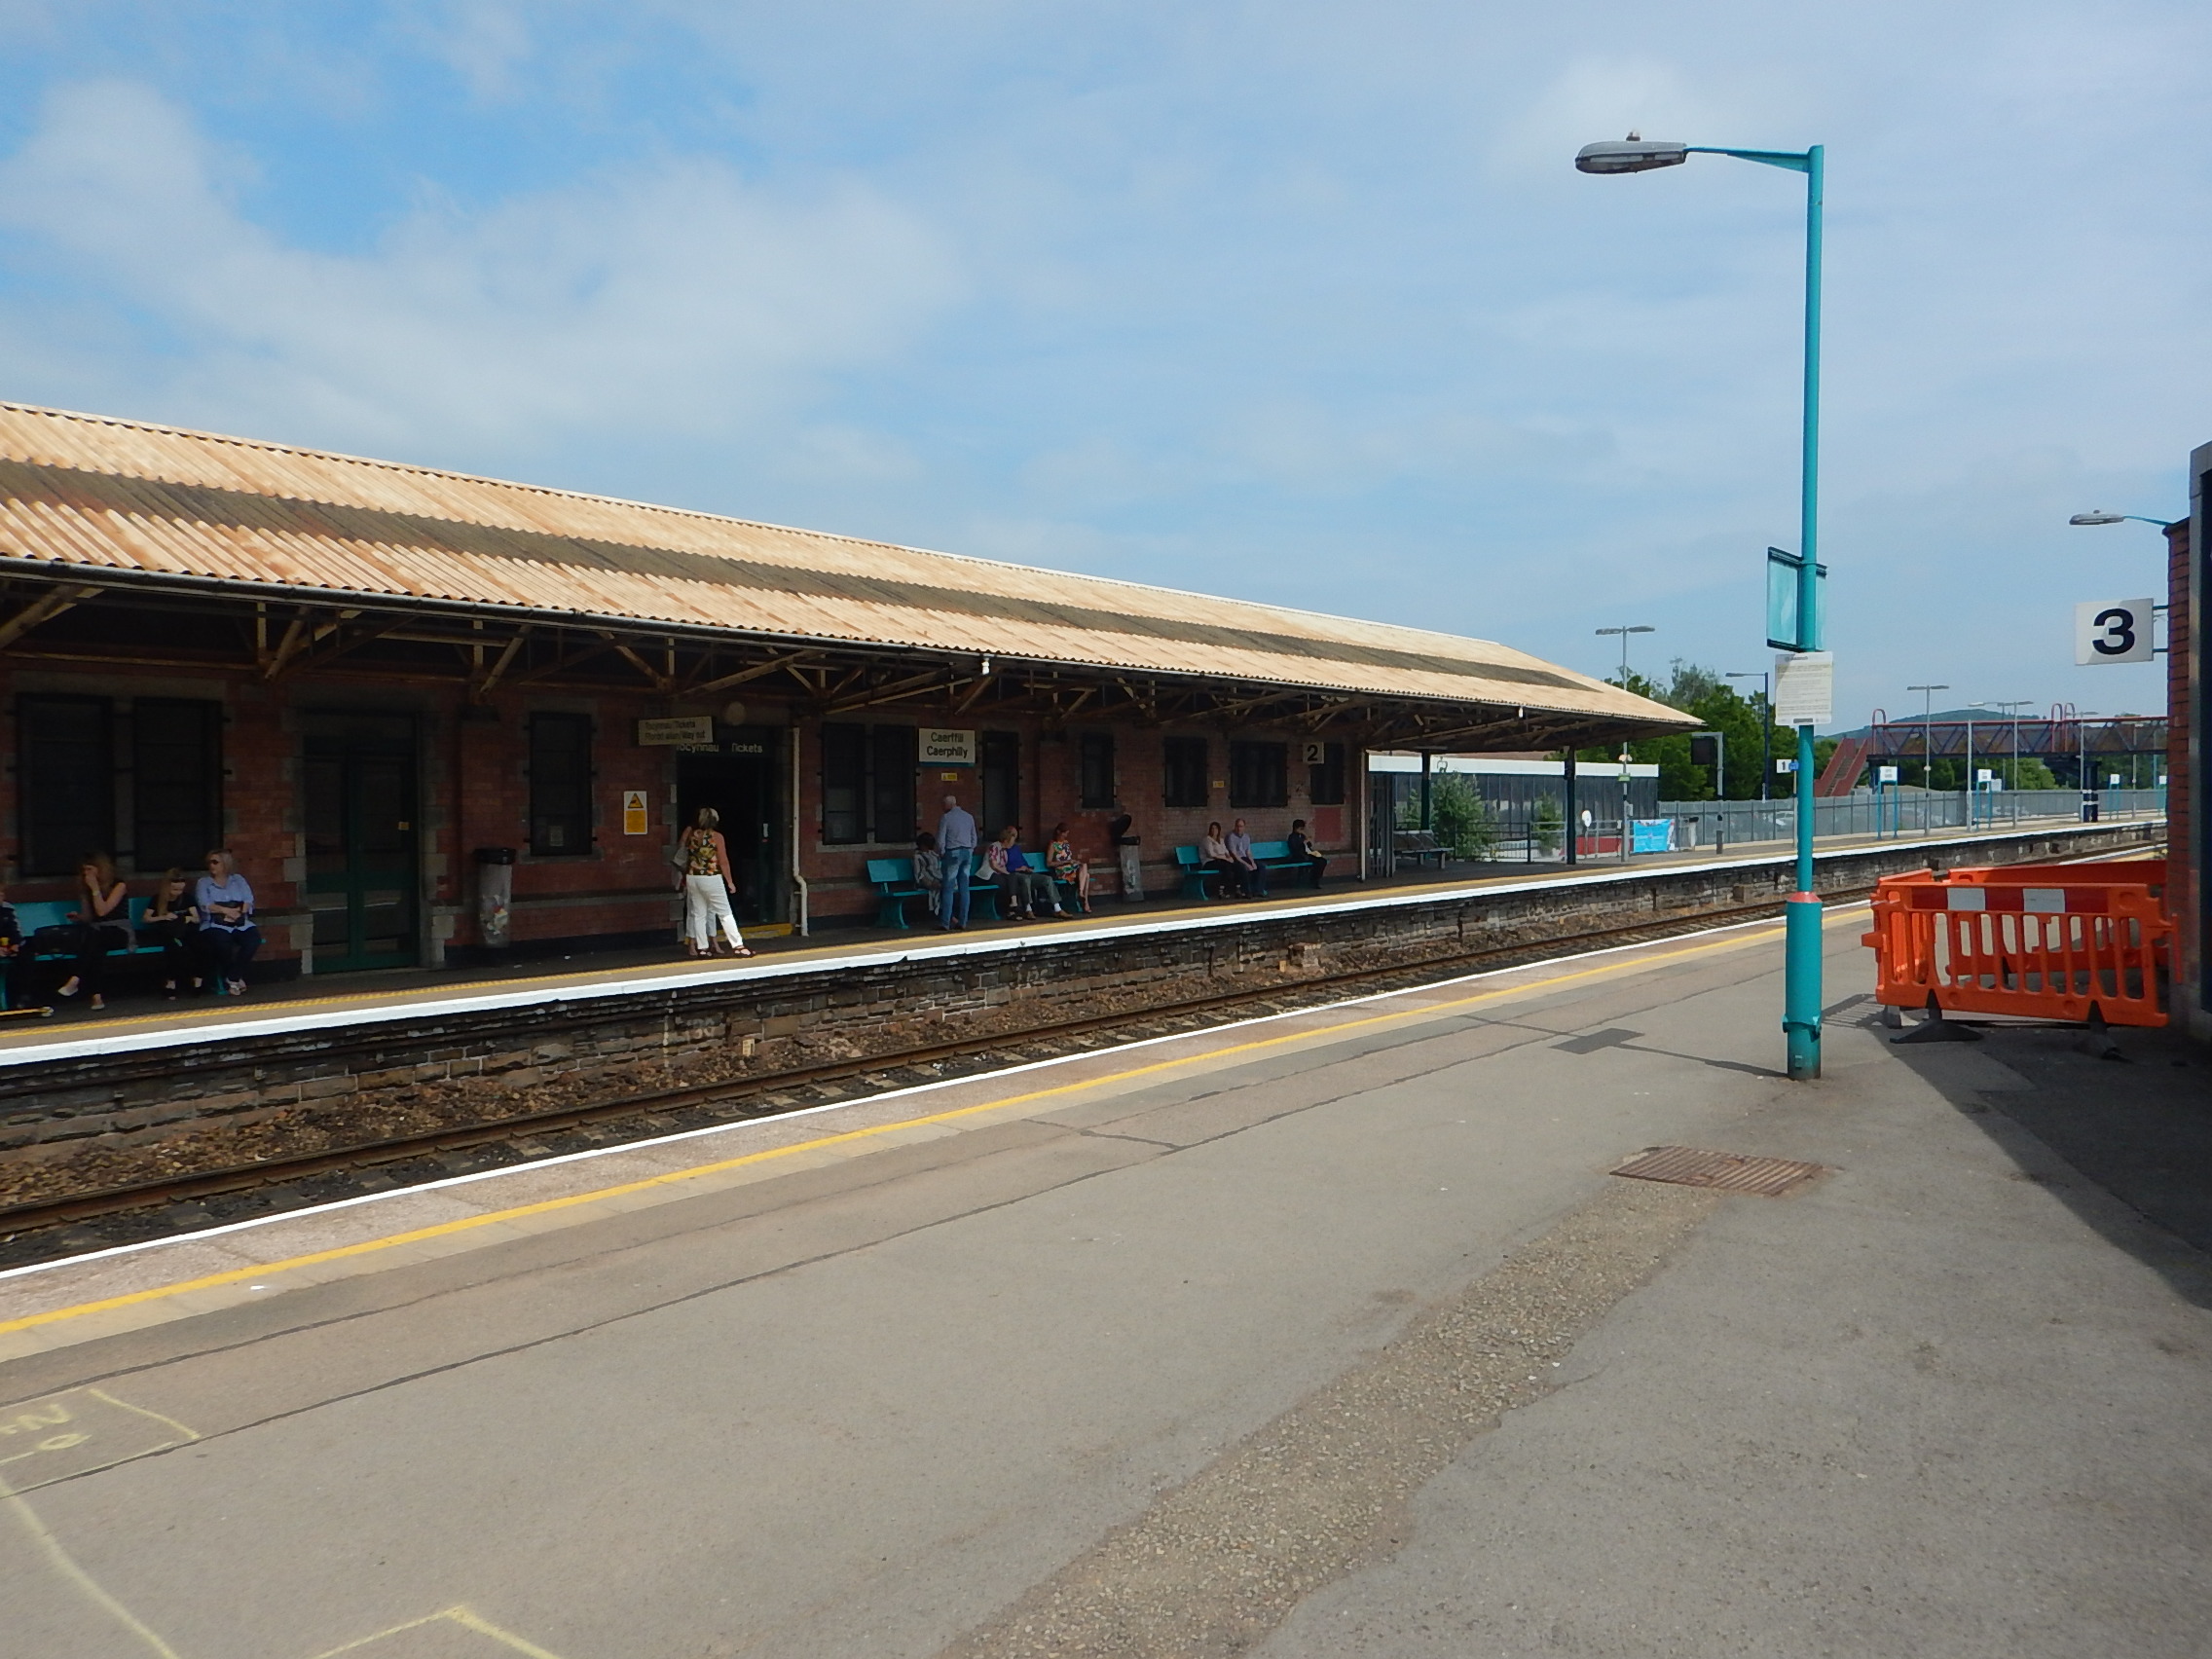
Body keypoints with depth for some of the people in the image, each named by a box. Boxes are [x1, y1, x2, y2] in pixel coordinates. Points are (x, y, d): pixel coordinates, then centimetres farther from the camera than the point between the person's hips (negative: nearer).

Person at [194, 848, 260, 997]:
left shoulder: (238, 880, 18)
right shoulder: (203, 883, 12)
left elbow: (248, 901, 5)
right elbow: (204, 904, -5)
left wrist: (238, 912, -14)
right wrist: (226, 910, -18)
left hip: (240, 924, 2)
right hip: (215, 925, -2)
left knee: (253, 938, -29)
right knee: (222, 940, -36)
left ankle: (232, 978, -21)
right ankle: (237, 978, -16)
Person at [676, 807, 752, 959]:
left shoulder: (690, 834, 4)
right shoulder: (716, 836, -9)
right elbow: (723, 862, -8)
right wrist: (730, 882, -1)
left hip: (692, 878, 5)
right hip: (711, 879, -5)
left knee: (699, 914, 11)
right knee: (725, 913, 0)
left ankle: (702, 948, 10)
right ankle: (737, 946, -1)